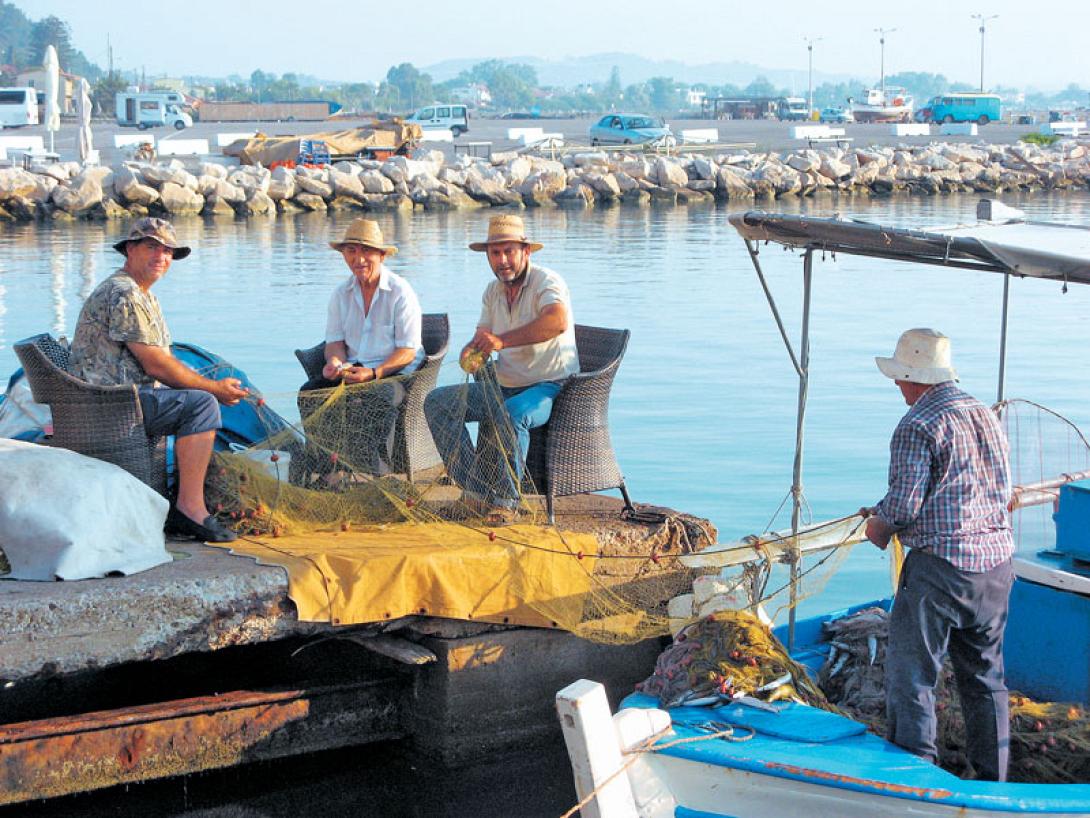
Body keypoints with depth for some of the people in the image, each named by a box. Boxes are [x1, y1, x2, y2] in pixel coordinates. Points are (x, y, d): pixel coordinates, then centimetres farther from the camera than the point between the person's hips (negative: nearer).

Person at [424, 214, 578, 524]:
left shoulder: (547, 282, -14)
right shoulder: (493, 291, 10)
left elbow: (558, 321, -36)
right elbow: (482, 337, 7)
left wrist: (502, 340, -38)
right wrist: (470, 353, -19)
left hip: (550, 386, -8)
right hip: (505, 385, 8)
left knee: (509, 414, -38)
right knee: (437, 402, -6)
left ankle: (505, 501, -21)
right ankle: (476, 489, -14)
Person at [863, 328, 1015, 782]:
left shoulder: (917, 426, -12)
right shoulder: (987, 416, 12)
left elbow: (903, 505, -18)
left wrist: (878, 527, 4)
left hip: (939, 565, -8)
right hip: (997, 562, 8)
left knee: (911, 676, 2)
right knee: (985, 676, 16)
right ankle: (993, 782, 23)